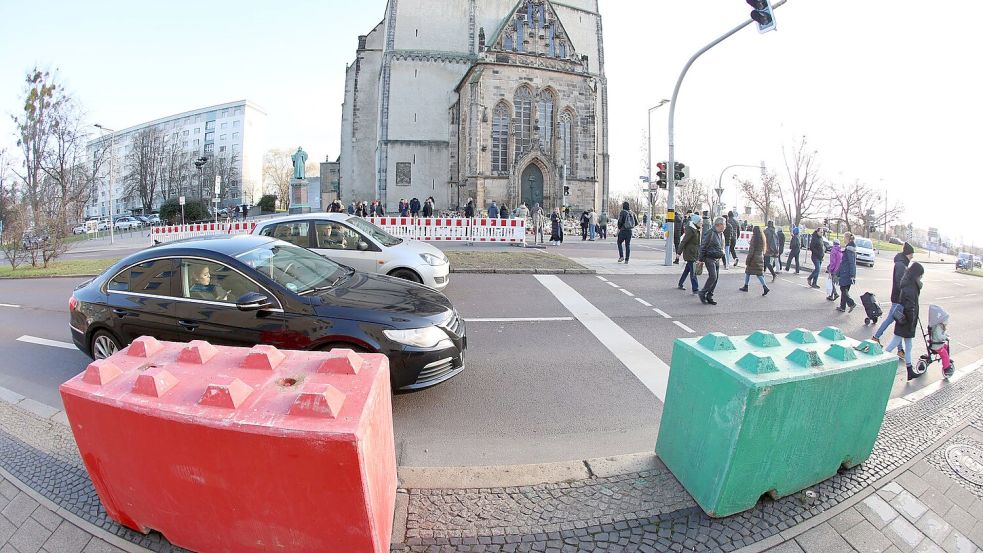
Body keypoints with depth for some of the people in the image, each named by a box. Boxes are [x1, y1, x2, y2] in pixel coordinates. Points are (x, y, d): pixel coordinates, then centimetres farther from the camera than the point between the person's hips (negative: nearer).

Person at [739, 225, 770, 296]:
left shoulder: (754, 238, -13)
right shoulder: (762, 238, 7)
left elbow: (751, 250, -16)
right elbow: (763, 250, 13)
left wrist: (747, 260, -13)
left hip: (753, 258, -6)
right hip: (760, 258, 6)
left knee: (747, 272, 8)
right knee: (759, 273, 7)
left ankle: (746, 287, 13)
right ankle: (765, 287, -5)